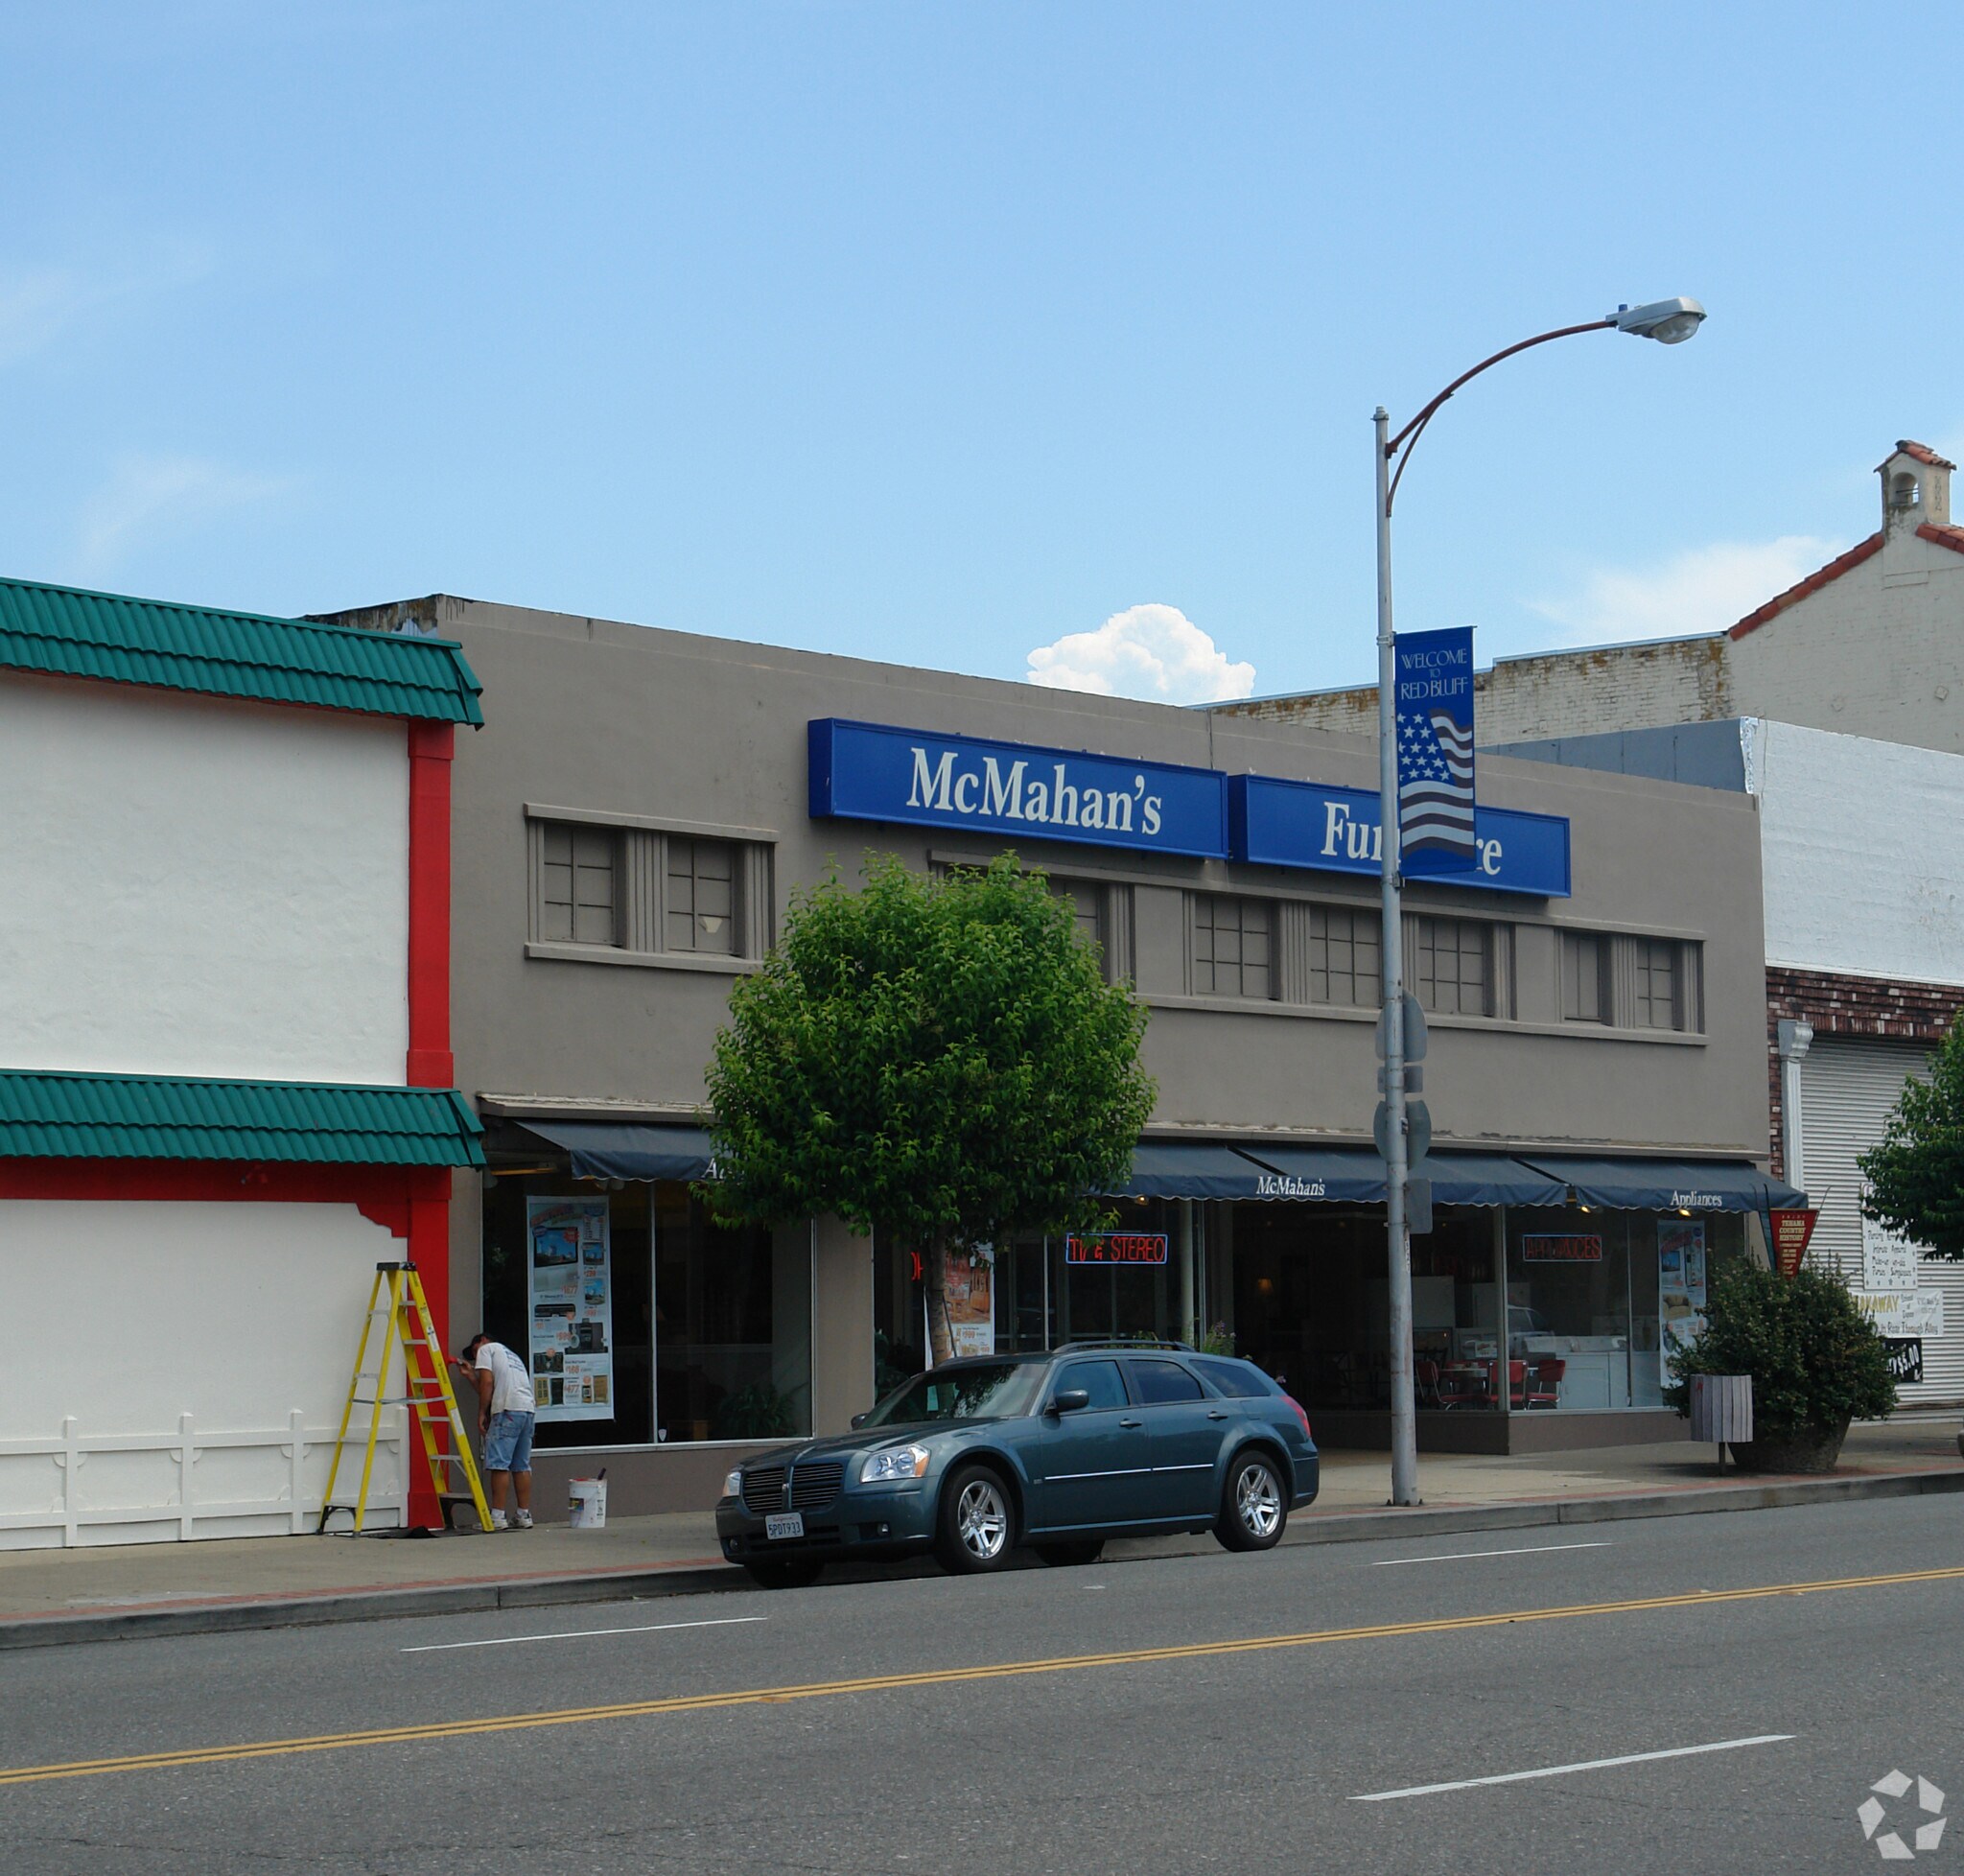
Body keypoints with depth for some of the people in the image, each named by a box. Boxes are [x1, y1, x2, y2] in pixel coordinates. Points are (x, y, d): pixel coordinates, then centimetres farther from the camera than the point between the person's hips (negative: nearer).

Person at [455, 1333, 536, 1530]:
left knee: (499, 1464, -8)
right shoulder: (510, 1354, 33)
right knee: (521, 1466, 11)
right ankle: (523, 1516, 12)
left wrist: (481, 1414, -1)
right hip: (528, 1408, 8)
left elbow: (487, 1382, -4)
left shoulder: (486, 1349, 11)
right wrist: (470, 1374, 36)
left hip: (508, 1410, -8)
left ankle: (497, 1517, -11)